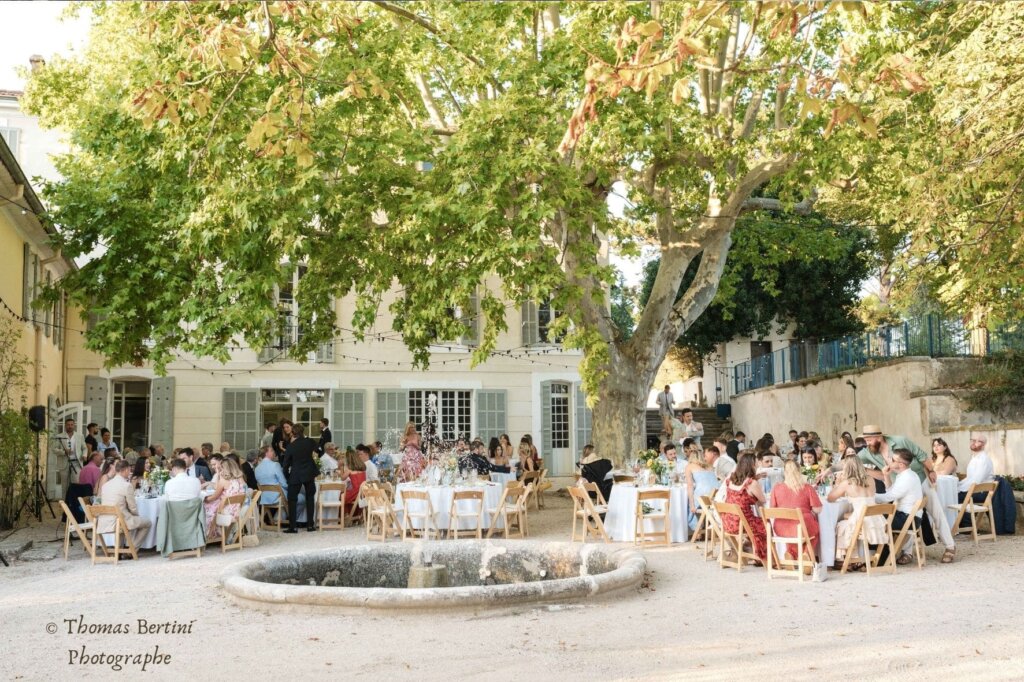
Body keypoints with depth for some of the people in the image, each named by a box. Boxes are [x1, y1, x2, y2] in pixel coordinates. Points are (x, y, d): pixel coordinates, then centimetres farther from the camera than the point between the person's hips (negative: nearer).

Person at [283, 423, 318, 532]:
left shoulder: (290, 446, -8)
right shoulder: (310, 442, -5)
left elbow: (286, 464, -3)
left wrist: (286, 476, 11)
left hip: (295, 475, -2)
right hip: (309, 474, 2)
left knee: (292, 499, 6)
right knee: (310, 498, 15)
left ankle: (292, 526, 1)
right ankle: (310, 524, 13)